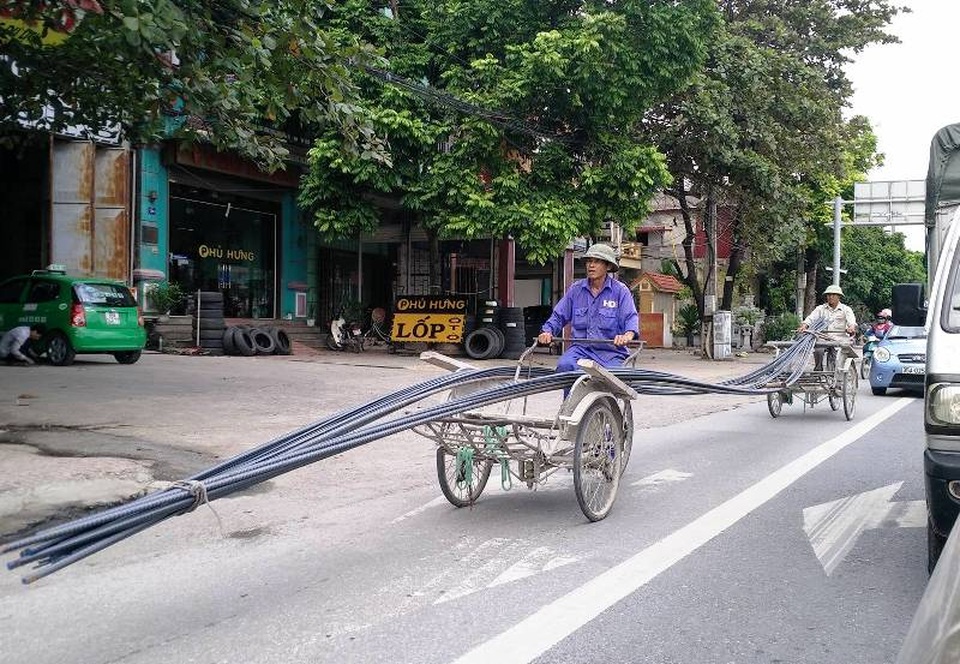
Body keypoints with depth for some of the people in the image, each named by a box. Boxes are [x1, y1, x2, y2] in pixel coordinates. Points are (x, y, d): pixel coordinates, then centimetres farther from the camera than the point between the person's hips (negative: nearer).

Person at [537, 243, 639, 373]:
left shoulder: (620, 290, 3)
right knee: (564, 365, -28)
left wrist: (628, 335, -29)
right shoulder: (576, 289, 12)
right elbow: (559, 316, 15)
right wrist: (547, 331, -5)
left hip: (611, 350, -2)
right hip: (581, 347, 2)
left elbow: (631, 318, -7)